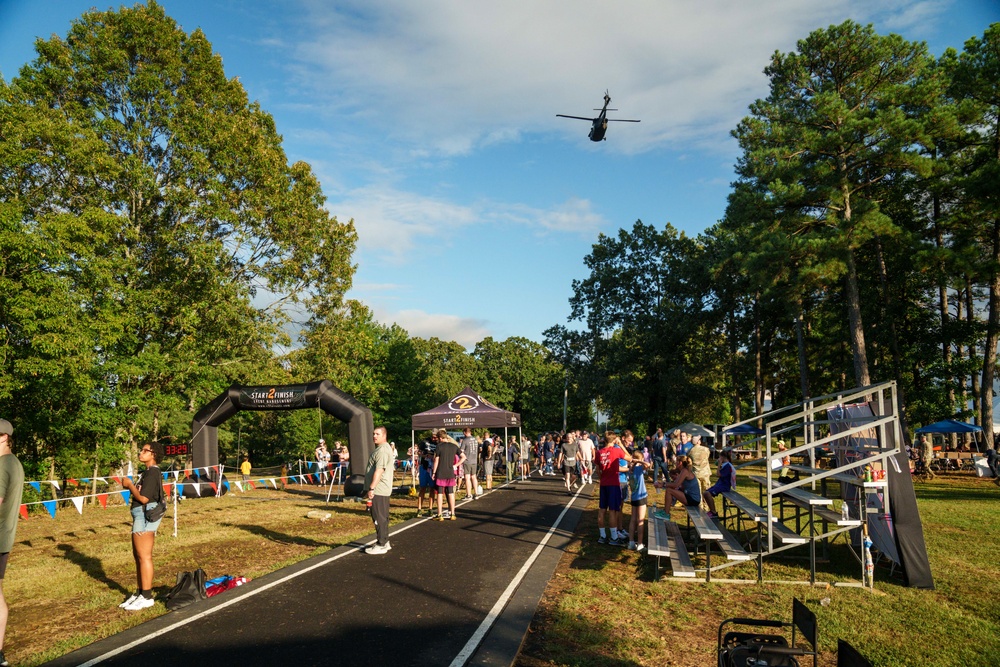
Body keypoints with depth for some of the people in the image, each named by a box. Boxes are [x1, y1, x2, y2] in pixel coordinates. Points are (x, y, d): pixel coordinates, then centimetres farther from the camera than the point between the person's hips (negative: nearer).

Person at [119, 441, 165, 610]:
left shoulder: (152, 472, -15)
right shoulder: (148, 471, 17)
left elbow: (143, 498, -20)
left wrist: (130, 485, -9)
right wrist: (131, 485, 6)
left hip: (145, 515, -11)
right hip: (141, 515, 11)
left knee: (144, 556, -7)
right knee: (138, 556, 15)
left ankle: (146, 597, -2)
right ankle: (140, 594, 24)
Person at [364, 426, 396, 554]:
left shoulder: (382, 450, -17)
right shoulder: (387, 448, 18)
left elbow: (379, 470, -25)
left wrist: (371, 488, -26)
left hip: (378, 490, -11)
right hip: (382, 490, 11)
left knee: (379, 518, -5)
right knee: (382, 518, 16)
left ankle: (381, 545, 0)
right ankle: (384, 542, 24)